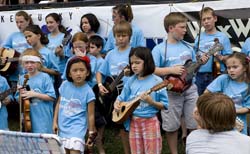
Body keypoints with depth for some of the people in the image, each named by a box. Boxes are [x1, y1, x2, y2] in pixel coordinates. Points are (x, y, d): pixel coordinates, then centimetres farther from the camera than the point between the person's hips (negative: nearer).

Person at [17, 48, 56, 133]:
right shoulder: (22, 79, 7)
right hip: (27, 117, 4)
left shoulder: (45, 77, -6)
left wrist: (34, 94, -15)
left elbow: (52, 97, -10)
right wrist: (21, 95, -8)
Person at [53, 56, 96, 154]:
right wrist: (55, 122, 6)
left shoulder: (88, 92, -13)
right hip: (62, 127, 5)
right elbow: (59, 104, 9)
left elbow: (91, 115, -7)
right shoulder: (64, 85, -3)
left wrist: (91, 133, -5)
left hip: (77, 128, -5)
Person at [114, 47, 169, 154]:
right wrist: (117, 104, -6)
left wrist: (151, 102, -23)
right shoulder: (131, 81, 4)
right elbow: (121, 98, 14)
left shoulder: (156, 81, -10)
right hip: (134, 122, 4)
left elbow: (165, 105, -8)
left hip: (150, 121, -4)